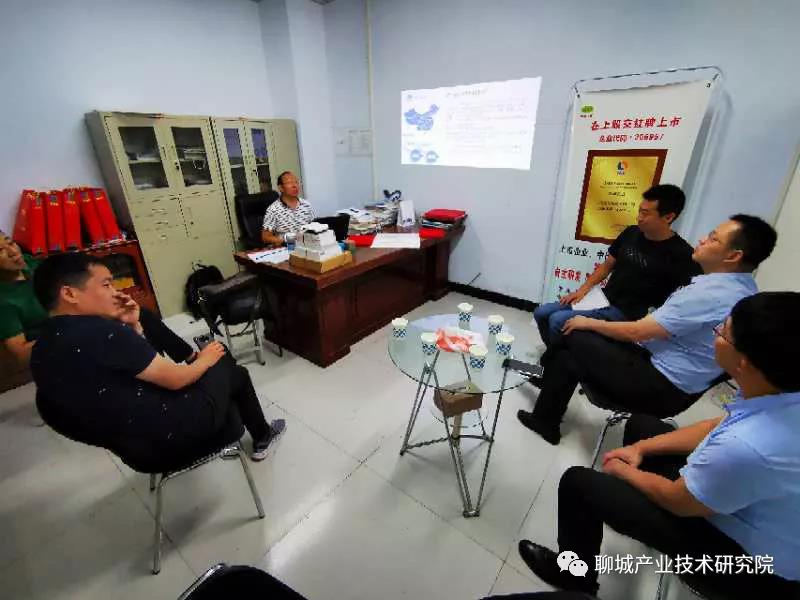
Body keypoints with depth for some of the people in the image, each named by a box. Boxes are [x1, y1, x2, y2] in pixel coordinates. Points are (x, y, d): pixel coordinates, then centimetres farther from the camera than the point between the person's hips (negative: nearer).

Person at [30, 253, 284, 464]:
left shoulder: (41, 353, 3)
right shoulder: (99, 331, -28)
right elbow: (174, 379, -19)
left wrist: (132, 327, 1)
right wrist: (205, 360, 0)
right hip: (172, 432, -9)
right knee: (234, 371, 14)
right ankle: (261, 436, 36)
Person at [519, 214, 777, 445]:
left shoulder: (713, 295, -26)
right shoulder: (741, 287, 5)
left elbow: (636, 332, -23)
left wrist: (589, 323, -9)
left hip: (663, 387, -9)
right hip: (666, 371, 9)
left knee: (574, 339, -4)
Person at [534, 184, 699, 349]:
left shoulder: (681, 254, -12)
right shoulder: (631, 233, 5)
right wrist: (584, 288, 3)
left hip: (625, 313, -6)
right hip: (603, 299, 7)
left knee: (557, 320, -24)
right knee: (541, 313, -3)